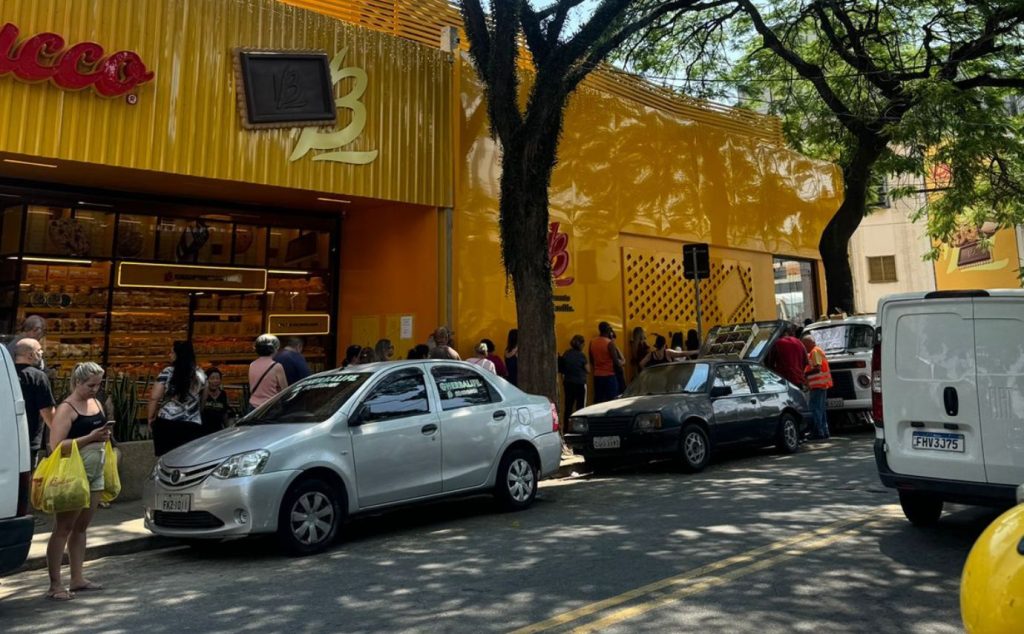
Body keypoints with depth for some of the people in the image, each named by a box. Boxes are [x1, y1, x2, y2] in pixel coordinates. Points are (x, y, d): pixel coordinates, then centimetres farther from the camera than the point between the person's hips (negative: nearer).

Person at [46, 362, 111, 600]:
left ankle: (77, 579, 19)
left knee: (81, 527, 13)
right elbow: (57, 446, -20)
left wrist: (105, 435, 9)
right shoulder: (66, 409, -10)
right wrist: (90, 437, -24)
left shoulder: (96, 403, 12)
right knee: (63, 529, -2)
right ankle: (55, 585, 3)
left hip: (95, 474, 7)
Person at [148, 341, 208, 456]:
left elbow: (154, 398, -5)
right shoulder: (200, 374, 7)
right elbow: (203, 399, 18)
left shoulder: (167, 373, -5)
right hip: (192, 425, 3)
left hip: (167, 423, -2)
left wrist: (151, 418, 7)